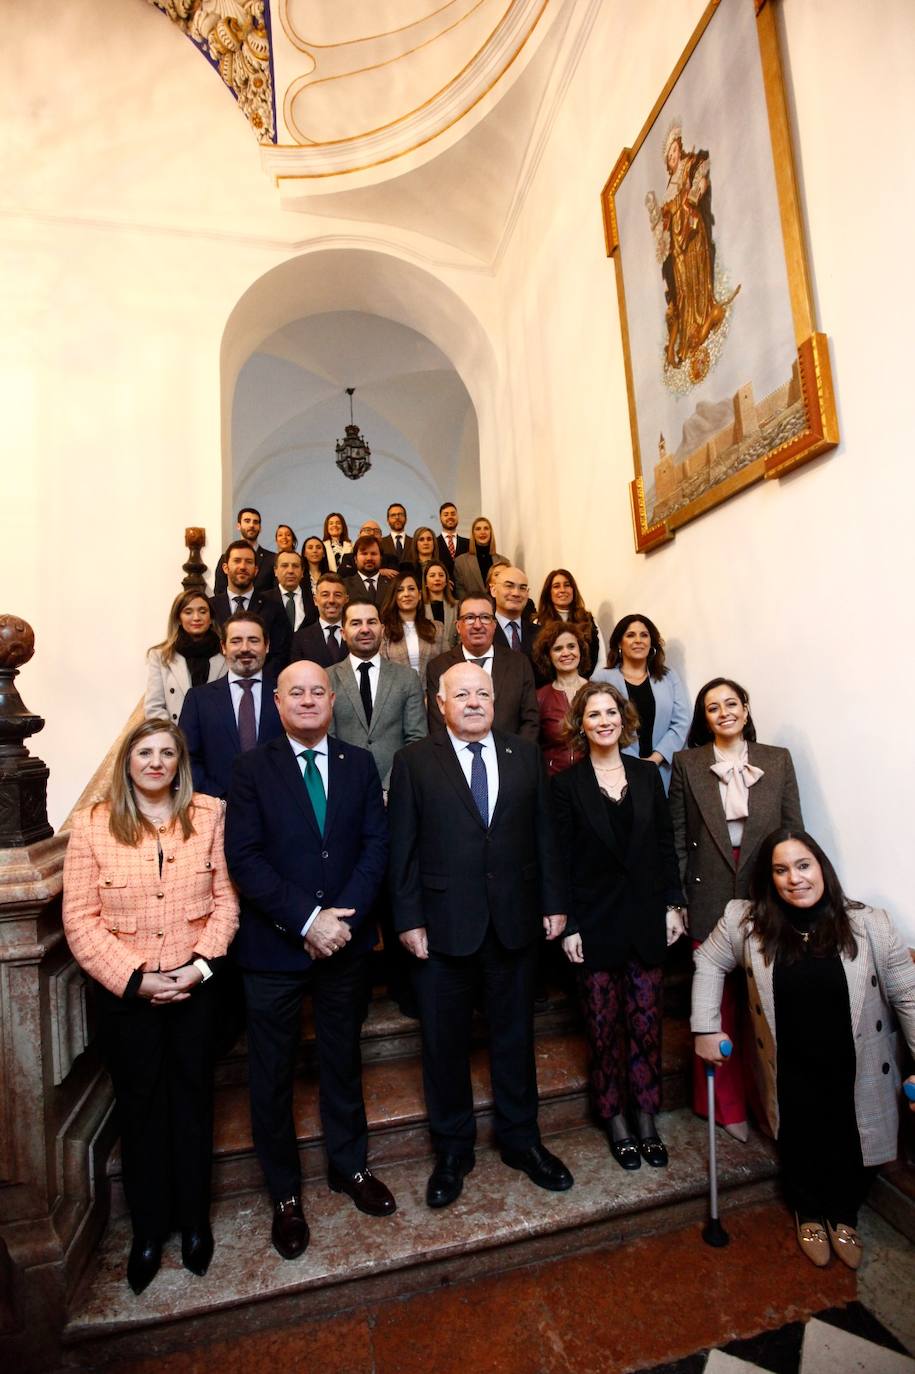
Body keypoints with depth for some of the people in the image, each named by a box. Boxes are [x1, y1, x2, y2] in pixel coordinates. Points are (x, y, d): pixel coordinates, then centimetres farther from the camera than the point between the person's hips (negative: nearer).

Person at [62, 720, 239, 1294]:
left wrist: (202, 965, -14)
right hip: (126, 990, 0)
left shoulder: (208, 815, -7)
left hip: (196, 986, 1)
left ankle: (194, 1220, 40)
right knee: (140, 1110, 17)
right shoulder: (92, 825, -8)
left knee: (193, 1104, 16)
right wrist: (135, 977, -14)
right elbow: (80, 919, -7)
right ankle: (149, 1230, 40)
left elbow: (225, 899, -4)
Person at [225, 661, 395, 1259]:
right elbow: (244, 856, -13)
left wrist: (344, 917, -14)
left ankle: (350, 1166, 44)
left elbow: (376, 844, -3)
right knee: (273, 1073, 14)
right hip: (274, 943, -2)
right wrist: (306, 919, -19)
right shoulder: (253, 768, -6)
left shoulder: (359, 764, 1)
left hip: (345, 940, 2)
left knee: (343, 1060, 21)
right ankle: (285, 1193, 38)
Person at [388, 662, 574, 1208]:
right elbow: (403, 848, -5)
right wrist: (409, 918, -7)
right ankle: (453, 1150, 38)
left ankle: (521, 1139, 42)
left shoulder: (526, 754, 2)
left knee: (515, 1033, 19)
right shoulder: (415, 761, -5)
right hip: (444, 922, -2)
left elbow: (544, 832, 4)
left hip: (516, 919, 2)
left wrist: (554, 902, 2)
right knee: (445, 1040, 15)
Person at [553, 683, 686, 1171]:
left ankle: (647, 1119, 30)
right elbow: (561, 860, -6)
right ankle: (616, 1121, 30)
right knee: (604, 1028, 10)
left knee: (646, 1023, 11)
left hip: (647, 919, 3)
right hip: (595, 923, -2)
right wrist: (567, 926, -7)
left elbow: (665, 845, 7)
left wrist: (673, 905, 4)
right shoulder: (567, 784, -6)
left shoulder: (647, 775, 4)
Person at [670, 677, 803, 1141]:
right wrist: (676, 901, -1)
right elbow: (677, 838, 1)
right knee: (718, 1005, 8)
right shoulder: (687, 763, 1)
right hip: (711, 899, -1)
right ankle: (726, 1106, 26)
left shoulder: (778, 760, 5)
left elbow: (794, 832, 5)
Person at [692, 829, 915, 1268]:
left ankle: (843, 1217, 45)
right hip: (792, 1074, 0)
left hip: (858, 1072, 0)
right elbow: (709, 963, -1)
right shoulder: (746, 921, -14)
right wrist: (706, 1028, -4)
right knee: (801, 1149, 9)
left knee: (859, 1150, 9)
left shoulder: (869, 925, -14)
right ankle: (809, 1214, 45)